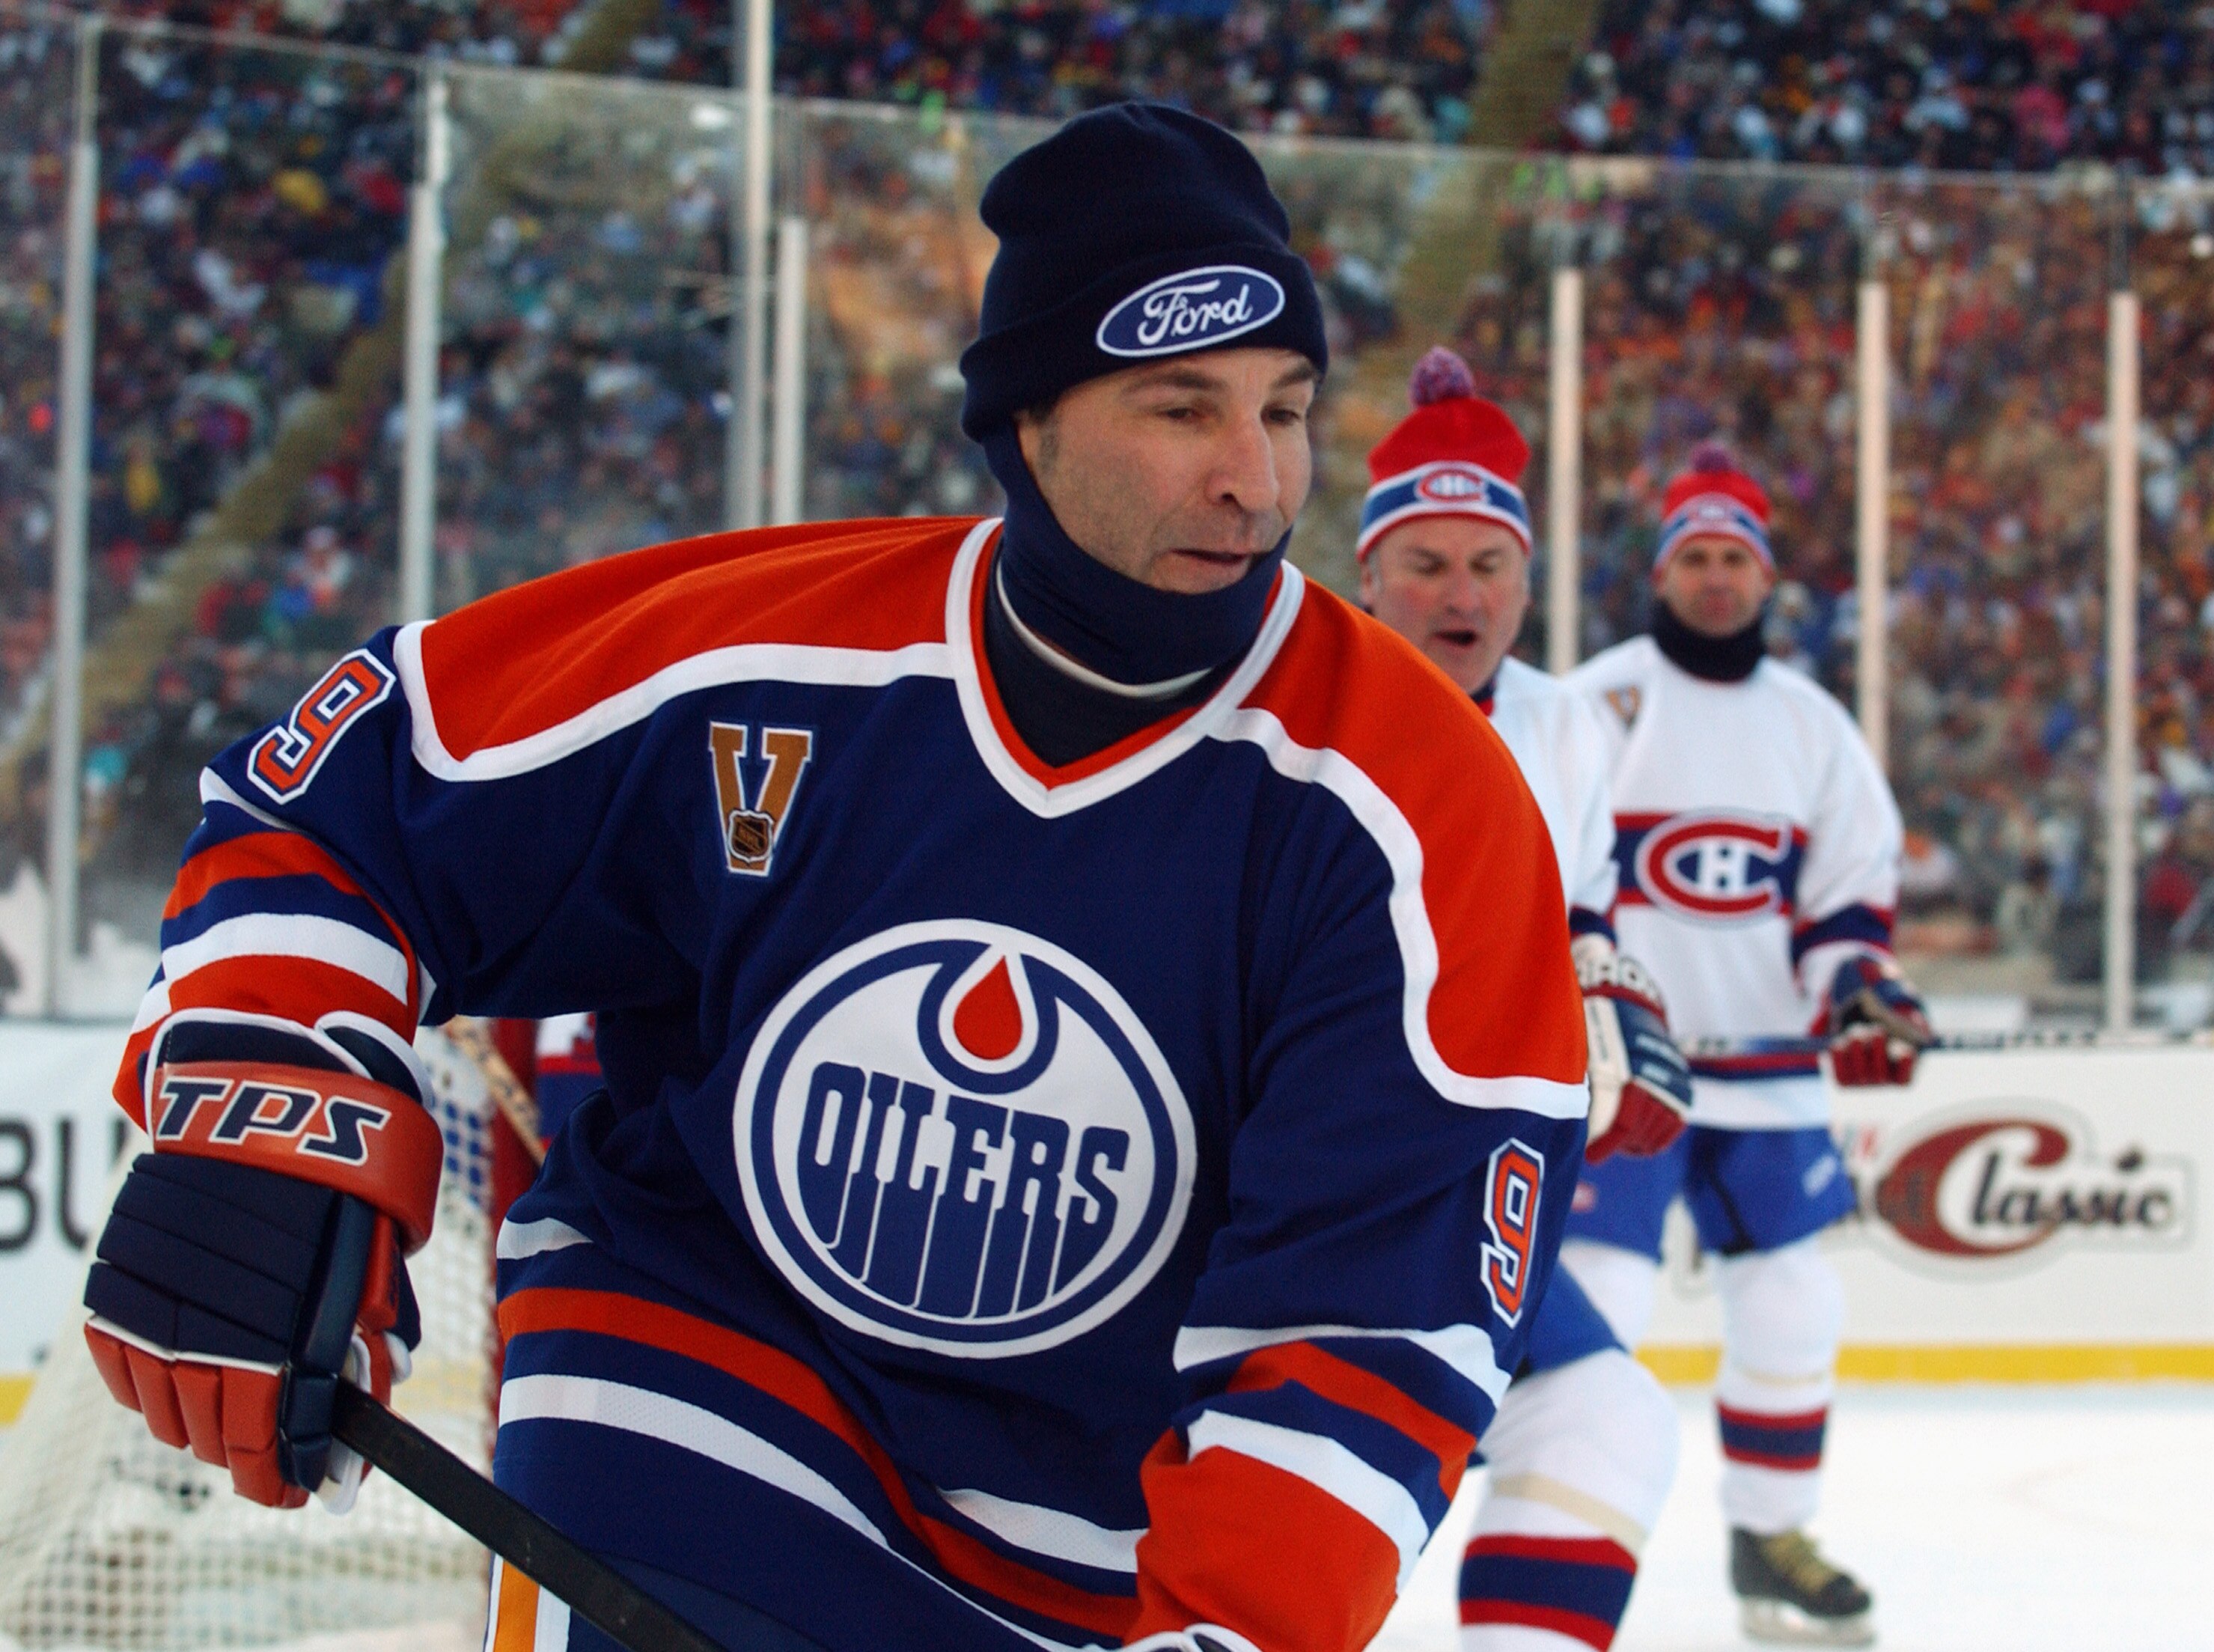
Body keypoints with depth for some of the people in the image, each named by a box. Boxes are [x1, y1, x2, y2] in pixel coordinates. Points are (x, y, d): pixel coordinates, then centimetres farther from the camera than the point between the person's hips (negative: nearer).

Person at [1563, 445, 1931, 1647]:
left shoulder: (1812, 724, 11)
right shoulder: (1597, 703, -3)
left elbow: (1854, 883, 15)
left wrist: (1857, 981, -4)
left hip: (1764, 1074, 5)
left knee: (1793, 1309, 7)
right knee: (1596, 1300, -13)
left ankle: (1770, 1538, 21)